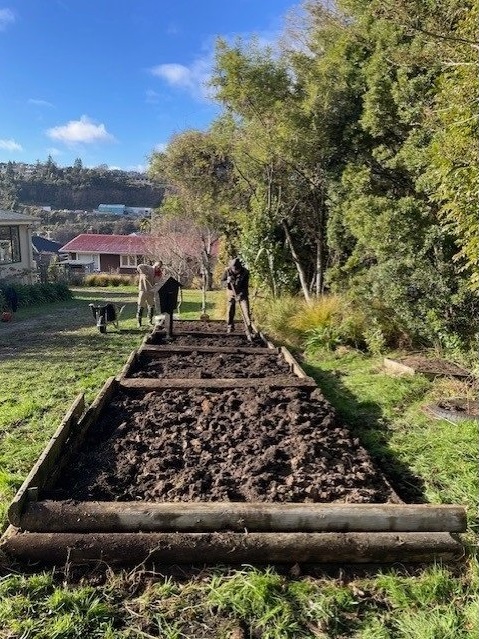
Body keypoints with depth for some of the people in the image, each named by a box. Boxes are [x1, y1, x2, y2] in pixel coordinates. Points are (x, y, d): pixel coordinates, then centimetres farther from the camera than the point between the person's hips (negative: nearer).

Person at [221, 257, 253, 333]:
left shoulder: (245, 272, -17)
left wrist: (242, 293, -20)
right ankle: (230, 328, 20)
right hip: (231, 293, 1)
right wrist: (227, 281, -27)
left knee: (246, 311, -8)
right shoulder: (227, 270, -15)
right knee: (230, 311, 4)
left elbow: (246, 285, -8)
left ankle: (250, 328, -3)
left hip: (242, 293, -1)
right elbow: (222, 281, -5)